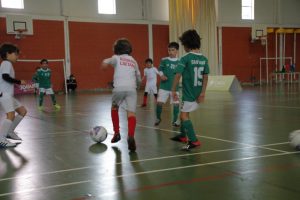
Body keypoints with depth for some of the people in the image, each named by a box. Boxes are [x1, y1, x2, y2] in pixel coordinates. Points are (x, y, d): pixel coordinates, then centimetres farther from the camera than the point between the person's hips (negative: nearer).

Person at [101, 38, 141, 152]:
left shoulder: (116, 58, 16)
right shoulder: (133, 61, 25)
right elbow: (139, 79, 30)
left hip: (119, 88, -1)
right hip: (131, 88, 2)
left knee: (114, 109, 25)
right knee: (131, 114, -8)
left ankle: (117, 133, 28)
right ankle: (131, 136, -32)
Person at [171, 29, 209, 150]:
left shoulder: (185, 58, -12)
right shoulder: (204, 59, 5)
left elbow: (178, 75, -14)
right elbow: (205, 76, 2)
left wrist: (173, 90, -6)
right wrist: (203, 92, 1)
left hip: (188, 93, -7)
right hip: (198, 93, 7)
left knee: (184, 116, -3)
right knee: (184, 113, 23)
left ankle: (193, 141, -12)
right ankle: (183, 136, 38)